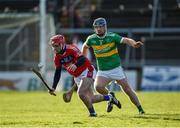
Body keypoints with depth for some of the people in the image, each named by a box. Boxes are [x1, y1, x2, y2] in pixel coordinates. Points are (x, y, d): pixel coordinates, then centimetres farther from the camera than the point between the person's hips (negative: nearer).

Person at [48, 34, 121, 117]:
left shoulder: (71, 49, -21)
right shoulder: (57, 57, -1)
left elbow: (82, 59, -35)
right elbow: (57, 73, 3)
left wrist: (76, 65, -56)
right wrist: (53, 88, -5)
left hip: (87, 72, -8)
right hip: (77, 77, 8)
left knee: (81, 93, -25)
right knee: (90, 99, 9)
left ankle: (92, 112, -9)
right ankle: (109, 98, 29)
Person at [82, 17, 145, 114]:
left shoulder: (112, 36, -13)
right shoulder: (91, 39, -4)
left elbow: (125, 40, -26)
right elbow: (85, 47, 18)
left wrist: (134, 44, -47)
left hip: (116, 69, -2)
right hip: (102, 71, 2)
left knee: (127, 89, -2)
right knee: (98, 87, -24)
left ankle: (140, 109, 11)